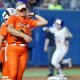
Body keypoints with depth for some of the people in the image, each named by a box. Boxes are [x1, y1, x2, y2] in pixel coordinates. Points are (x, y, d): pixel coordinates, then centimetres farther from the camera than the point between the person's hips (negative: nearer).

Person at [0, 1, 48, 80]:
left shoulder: (29, 21, 15)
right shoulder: (13, 18, 2)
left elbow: (44, 22, 16)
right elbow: (10, 29, -18)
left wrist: (34, 14, 17)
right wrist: (24, 35, -24)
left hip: (24, 50, 5)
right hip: (13, 49, -5)